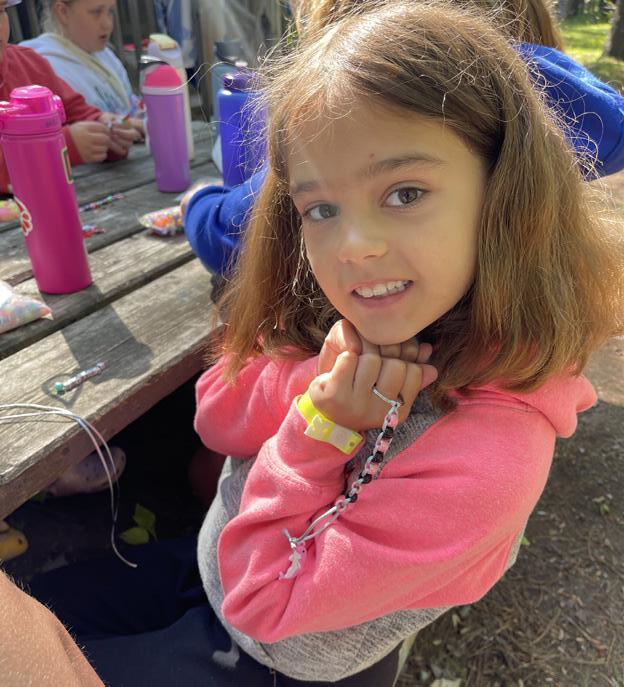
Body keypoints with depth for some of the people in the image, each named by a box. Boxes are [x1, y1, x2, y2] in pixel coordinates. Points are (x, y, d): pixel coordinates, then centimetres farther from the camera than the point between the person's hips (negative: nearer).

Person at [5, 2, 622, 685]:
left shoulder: (489, 453, -36)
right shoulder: (342, 318, -17)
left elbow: (265, 601, -26)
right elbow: (217, 418, -13)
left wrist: (320, 426, -33)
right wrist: (321, 379, -30)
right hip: (219, 558, 5)